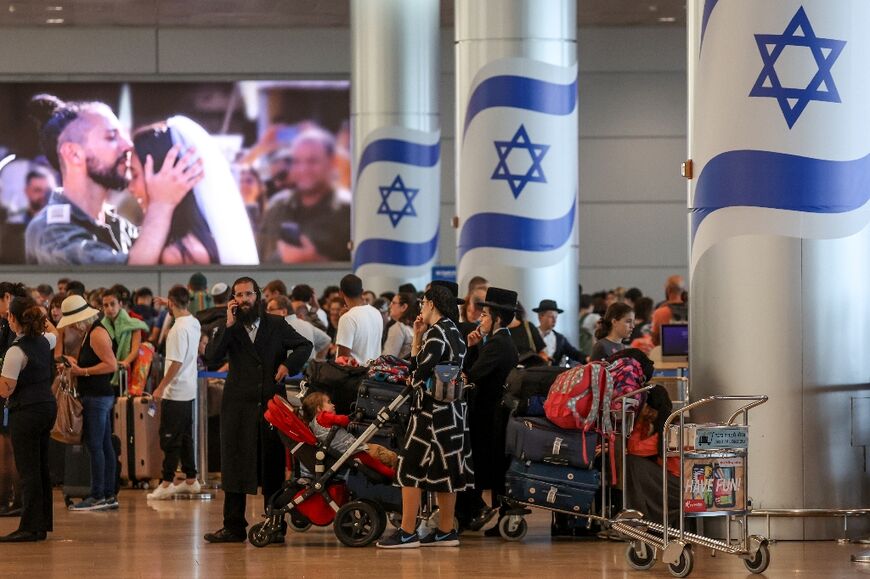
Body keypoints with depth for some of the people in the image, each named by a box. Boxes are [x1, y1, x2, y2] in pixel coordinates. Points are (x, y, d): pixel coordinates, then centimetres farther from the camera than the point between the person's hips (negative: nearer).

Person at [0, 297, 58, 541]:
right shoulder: (43, 341, 6)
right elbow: (54, 333, 33)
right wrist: (41, 316, 41)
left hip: (26, 412, -8)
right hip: (48, 407, 8)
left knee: (28, 470, -6)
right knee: (41, 468, 14)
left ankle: (30, 528, -7)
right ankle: (42, 524, 19)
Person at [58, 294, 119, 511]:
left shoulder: (97, 334, -15)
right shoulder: (90, 333, 16)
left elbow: (112, 364, -21)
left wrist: (83, 371, -18)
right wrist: (76, 363, 10)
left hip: (97, 397, -10)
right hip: (101, 396, 10)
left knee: (94, 446, -9)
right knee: (105, 446, 10)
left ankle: (97, 496, -8)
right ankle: (109, 495, 13)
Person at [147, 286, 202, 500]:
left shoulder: (179, 329, -20)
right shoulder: (194, 323, 7)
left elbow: (176, 362, -23)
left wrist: (161, 387, -17)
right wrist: (172, 307, 41)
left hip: (175, 392, -9)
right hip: (189, 390, 9)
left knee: (169, 438, -4)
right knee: (185, 437, 15)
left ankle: (167, 483, -3)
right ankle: (191, 480, 18)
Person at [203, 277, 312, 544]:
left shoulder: (276, 325, 9)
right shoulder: (229, 329, 8)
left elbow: (305, 346, 16)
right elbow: (212, 356, -8)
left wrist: (289, 364, -1)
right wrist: (229, 325, -13)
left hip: (272, 402, 0)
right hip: (238, 406, 0)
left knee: (273, 466, 3)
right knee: (234, 464, 1)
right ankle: (234, 526, 5)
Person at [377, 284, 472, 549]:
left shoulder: (436, 332, -12)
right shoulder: (455, 332, 16)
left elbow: (424, 368, -23)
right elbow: (416, 363, 14)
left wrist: (414, 381, -4)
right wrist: (417, 337, 6)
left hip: (432, 407, -9)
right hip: (454, 408, 9)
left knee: (410, 467, -6)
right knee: (444, 468, 11)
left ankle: (407, 532, -8)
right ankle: (446, 531, 13)